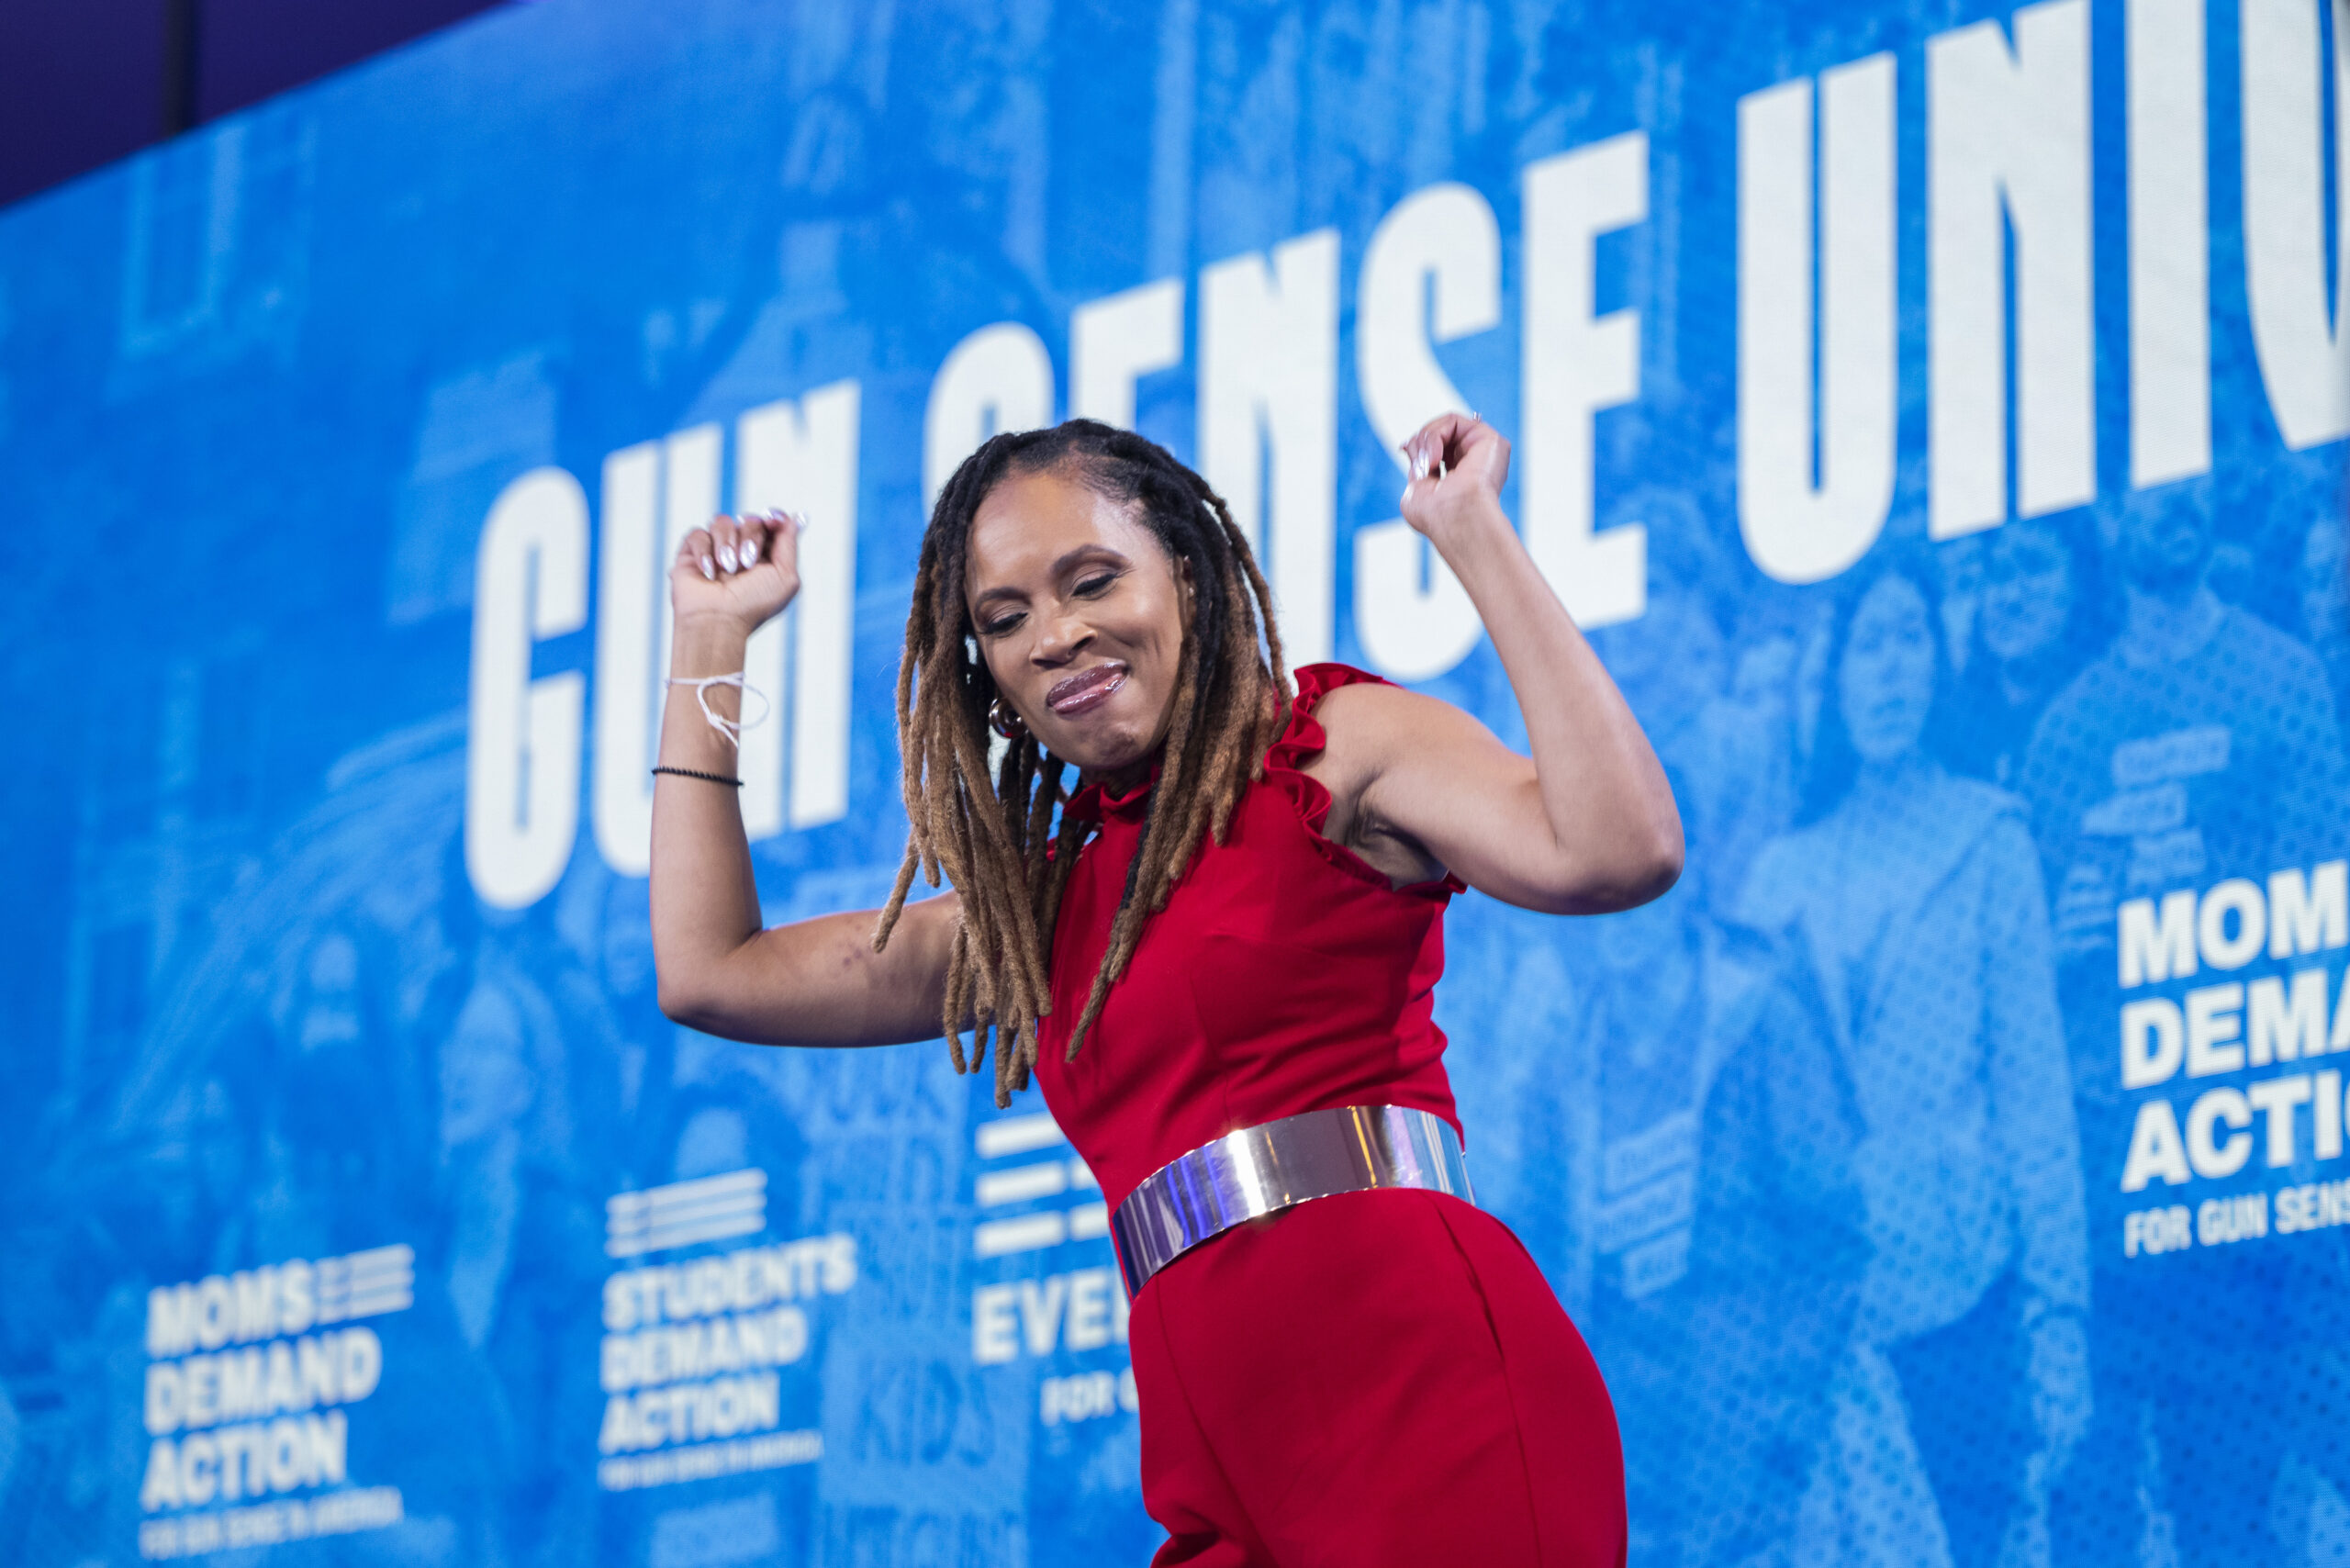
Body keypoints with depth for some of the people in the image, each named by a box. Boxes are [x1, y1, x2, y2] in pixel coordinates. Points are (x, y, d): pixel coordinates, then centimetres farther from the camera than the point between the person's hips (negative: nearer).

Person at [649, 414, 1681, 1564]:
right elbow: (707, 973, 28)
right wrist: (714, 637, 32)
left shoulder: (1336, 744, 7)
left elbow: (1620, 850, -11)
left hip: (1425, 1393, -6)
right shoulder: (1040, 910, 25)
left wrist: (1474, 534, -7)